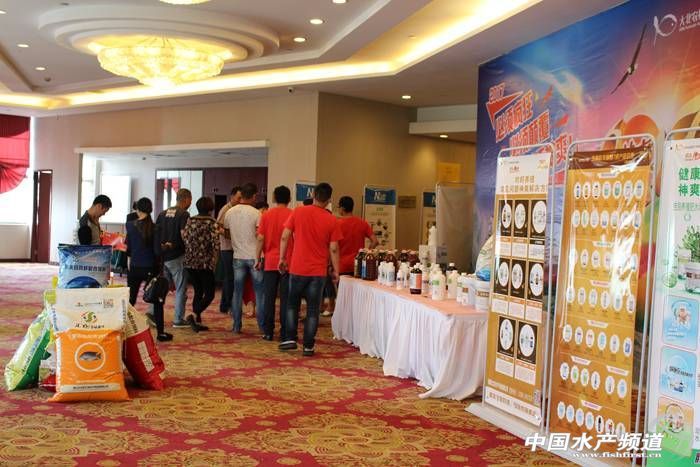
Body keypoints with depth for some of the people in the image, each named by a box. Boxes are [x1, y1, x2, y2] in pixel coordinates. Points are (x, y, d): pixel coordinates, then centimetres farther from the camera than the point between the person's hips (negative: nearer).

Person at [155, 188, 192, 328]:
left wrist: (163, 246, 11)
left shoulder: (163, 214, 11)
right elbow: (184, 234, -18)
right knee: (181, 289, 2)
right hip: (177, 256, -6)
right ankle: (178, 320, 3)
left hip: (162, 256, 6)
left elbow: (156, 233, 11)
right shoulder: (184, 214, -9)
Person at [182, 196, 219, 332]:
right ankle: (194, 315, -18)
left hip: (190, 263, 5)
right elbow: (215, 243, -12)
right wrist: (214, 261, -2)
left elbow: (184, 238, 3)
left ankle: (197, 321, 14)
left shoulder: (190, 221, 6)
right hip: (205, 263, -5)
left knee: (198, 292, 16)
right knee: (209, 294, 2)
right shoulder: (212, 222, -7)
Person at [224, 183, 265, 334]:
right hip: (255, 256, -3)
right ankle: (262, 325, 6)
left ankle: (236, 326, 10)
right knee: (259, 292, 4)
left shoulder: (230, 212, 1)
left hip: (238, 256, 3)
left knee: (237, 292, 9)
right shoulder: (256, 213, -11)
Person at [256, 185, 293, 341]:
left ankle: (268, 331, 9)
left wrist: (258, 259, 7)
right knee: (286, 299, 3)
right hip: (288, 262, -1)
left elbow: (260, 238, 0)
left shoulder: (266, 215, 2)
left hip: (270, 262, 1)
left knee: (269, 298, 7)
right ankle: (285, 332, 5)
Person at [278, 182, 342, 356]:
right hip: (318, 271, 0)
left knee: (293, 304, 18)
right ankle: (308, 347, 8)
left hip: (298, 268, 1)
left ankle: (290, 339, 13)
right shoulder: (331, 220, -5)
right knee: (313, 309, 7)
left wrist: (282, 258, 8)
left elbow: (285, 237, -3)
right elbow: (333, 249, -4)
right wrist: (336, 271, 5)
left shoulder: (298, 212, -4)